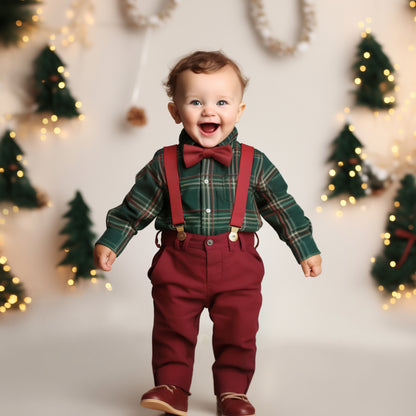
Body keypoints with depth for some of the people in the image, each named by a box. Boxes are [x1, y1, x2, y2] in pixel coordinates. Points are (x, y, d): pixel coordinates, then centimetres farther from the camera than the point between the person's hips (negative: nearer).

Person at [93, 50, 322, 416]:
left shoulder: (254, 164, 0)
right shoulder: (164, 164, 0)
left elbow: (284, 208, 9)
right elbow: (134, 208, 8)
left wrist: (306, 250, 11)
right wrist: (110, 243, 5)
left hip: (237, 264, 0)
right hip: (179, 262, 0)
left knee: (238, 331, 5)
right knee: (173, 328, 4)